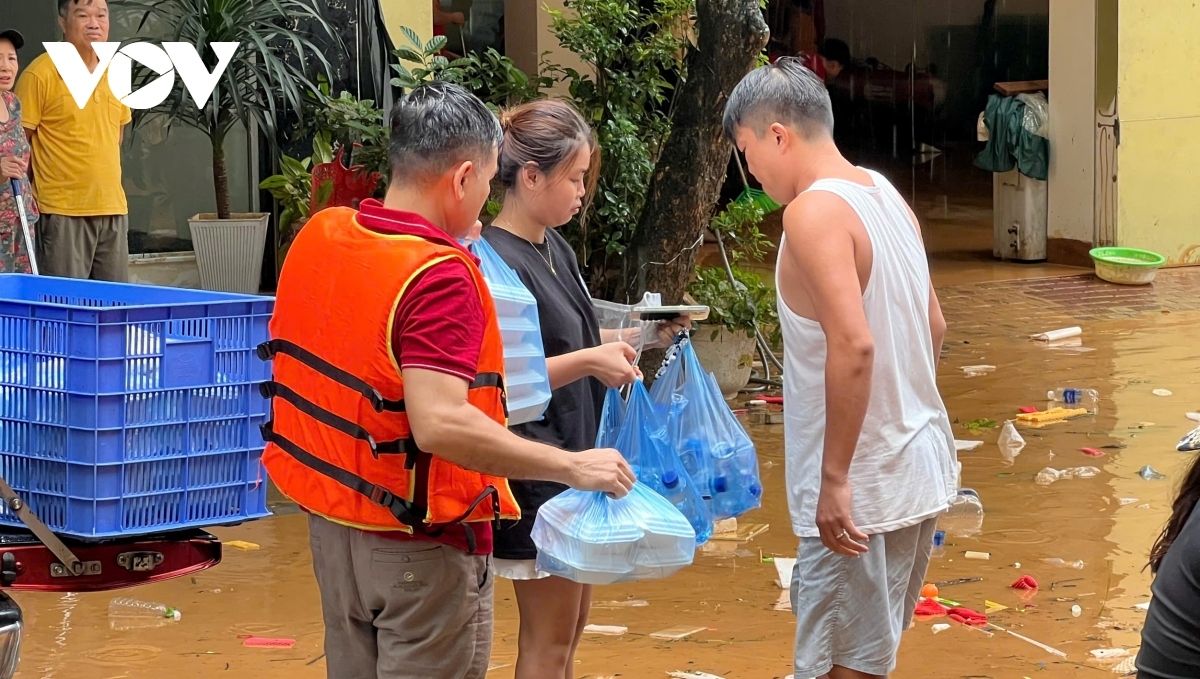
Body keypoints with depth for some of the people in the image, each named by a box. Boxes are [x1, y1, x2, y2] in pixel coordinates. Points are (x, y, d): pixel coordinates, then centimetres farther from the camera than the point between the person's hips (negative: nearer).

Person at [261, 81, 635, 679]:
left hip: (330, 523, 8)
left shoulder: (317, 235, 0)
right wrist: (572, 467, -28)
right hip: (420, 545, -8)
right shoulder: (439, 277, -25)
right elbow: (441, 424, -34)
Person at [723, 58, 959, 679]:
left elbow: (853, 346, -27)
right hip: (921, 466, 9)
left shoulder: (813, 211, -17)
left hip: (862, 487, -9)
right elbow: (933, 325, 18)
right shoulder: (885, 196, 10)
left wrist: (834, 479, -23)